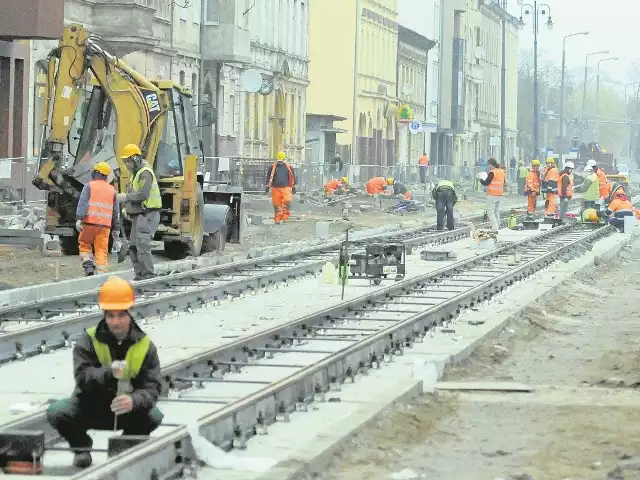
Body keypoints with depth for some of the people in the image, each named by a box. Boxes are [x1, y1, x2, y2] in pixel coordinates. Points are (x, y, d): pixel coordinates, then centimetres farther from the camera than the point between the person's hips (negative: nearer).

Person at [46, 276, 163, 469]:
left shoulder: (145, 345, -8)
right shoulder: (88, 341, -11)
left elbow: (152, 387, -16)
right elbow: (83, 377, -23)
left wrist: (134, 401, -39)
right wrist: (109, 373, -45)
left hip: (127, 411, 0)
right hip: (90, 408, 0)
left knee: (154, 416, -29)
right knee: (56, 412, -27)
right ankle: (81, 447, 7)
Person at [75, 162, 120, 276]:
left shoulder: (89, 186, 3)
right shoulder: (112, 189, 16)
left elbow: (82, 203, -10)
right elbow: (116, 211, 19)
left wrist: (79, 219, -16)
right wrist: (116, 228, 24)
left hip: (90, 222, -3)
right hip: (105, 224, 3)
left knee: (84, 245, 13)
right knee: (102, 250, 3)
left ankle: (88, 265, -8)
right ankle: (102, 274, -4)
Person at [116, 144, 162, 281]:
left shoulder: (145, 173, -14)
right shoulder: (135, 173, 20)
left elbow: (143, 194, -24)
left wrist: (126, 197, -16)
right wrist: (128, 206, 9)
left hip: (147, 214, -11)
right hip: (138, 215, 11)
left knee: (142, 245, -17)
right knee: (133, 246, 10)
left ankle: (148, 274, -15)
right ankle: (140, 274, 13)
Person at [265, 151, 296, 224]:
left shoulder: (289, 167, 7)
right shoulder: (273, 167, 6)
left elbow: (293, 177, 14)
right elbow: (268, 177, 10)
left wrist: (293, 187, 13)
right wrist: (267, 186, 5)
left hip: (286, 188, 0)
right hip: (276, 188, 1)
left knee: (287, 202, -18)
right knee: (277, 204, 1)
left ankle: (285, 217, -8)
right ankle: (277, 219, 10)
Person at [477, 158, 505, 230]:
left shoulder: (492, 173, -15)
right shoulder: (502, 172, 8)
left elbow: (486, 183, -13)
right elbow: (504, 183, 18)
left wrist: (480, 179, 3)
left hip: (492, 195, -8)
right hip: (500, 195, 8)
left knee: (491, 212, -6)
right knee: (497, 212, 17)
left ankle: (495, 228, -13)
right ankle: (498, 226, 19)